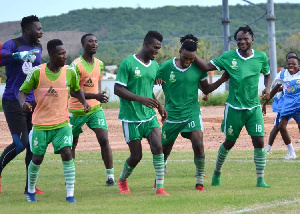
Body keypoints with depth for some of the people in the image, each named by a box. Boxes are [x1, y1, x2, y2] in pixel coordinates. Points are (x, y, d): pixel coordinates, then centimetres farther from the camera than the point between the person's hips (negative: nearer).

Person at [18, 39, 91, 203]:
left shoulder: (69, 71, -2)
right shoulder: (37, 72, -10)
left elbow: (76, 89, 16)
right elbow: (22, 91, -1)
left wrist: (84, 103, -2)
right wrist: (23, 104, -23)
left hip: (62, 123, 1)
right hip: (41, 123, -1)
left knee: (67, 154, -17)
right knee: (37, 159, 6)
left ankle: (70, 194, -11)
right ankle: (31, 191, 32)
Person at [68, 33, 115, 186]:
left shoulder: (99, 64, 5)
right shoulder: (76, 65, -15)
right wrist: (94, 96, -33)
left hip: (95, 108, 4)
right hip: (76, 110, -4)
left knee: (104, 140, -13)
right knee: (72, 143, 9)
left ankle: (110, 177, -13)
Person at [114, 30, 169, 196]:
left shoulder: (154, 66, 11)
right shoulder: (128, 63, -10)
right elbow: (118, 89, -14)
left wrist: (158, 105, 13)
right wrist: (141, 99, -23)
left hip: (149, 116, 5)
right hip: (131, 118, -5)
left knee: (158, 147, -14)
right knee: (136, 155, 0)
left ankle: (160, 187, -10)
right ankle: (122, 180, 29)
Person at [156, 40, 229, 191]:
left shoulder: (198, 68, -3)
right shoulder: (165, 67, -8)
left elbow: (206, 89, 10)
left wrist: (221, 81, -4)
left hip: (192, 114, 0)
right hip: (172, 115, 0)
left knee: (198, 145, -21)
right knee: (164, 151, 9)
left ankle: (199, 181, -6)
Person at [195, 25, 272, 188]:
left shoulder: (261, 57, 2)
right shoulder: (228, 57, -3)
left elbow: (267, 74, 18)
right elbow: (207, 67, -5)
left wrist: (267, 88, -1)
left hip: (254, 107, 1)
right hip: (234, 108, -1)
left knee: (259, 141, -9)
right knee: (229, 142, 10)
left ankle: (260, 180, -1)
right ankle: (217, 173, 32)